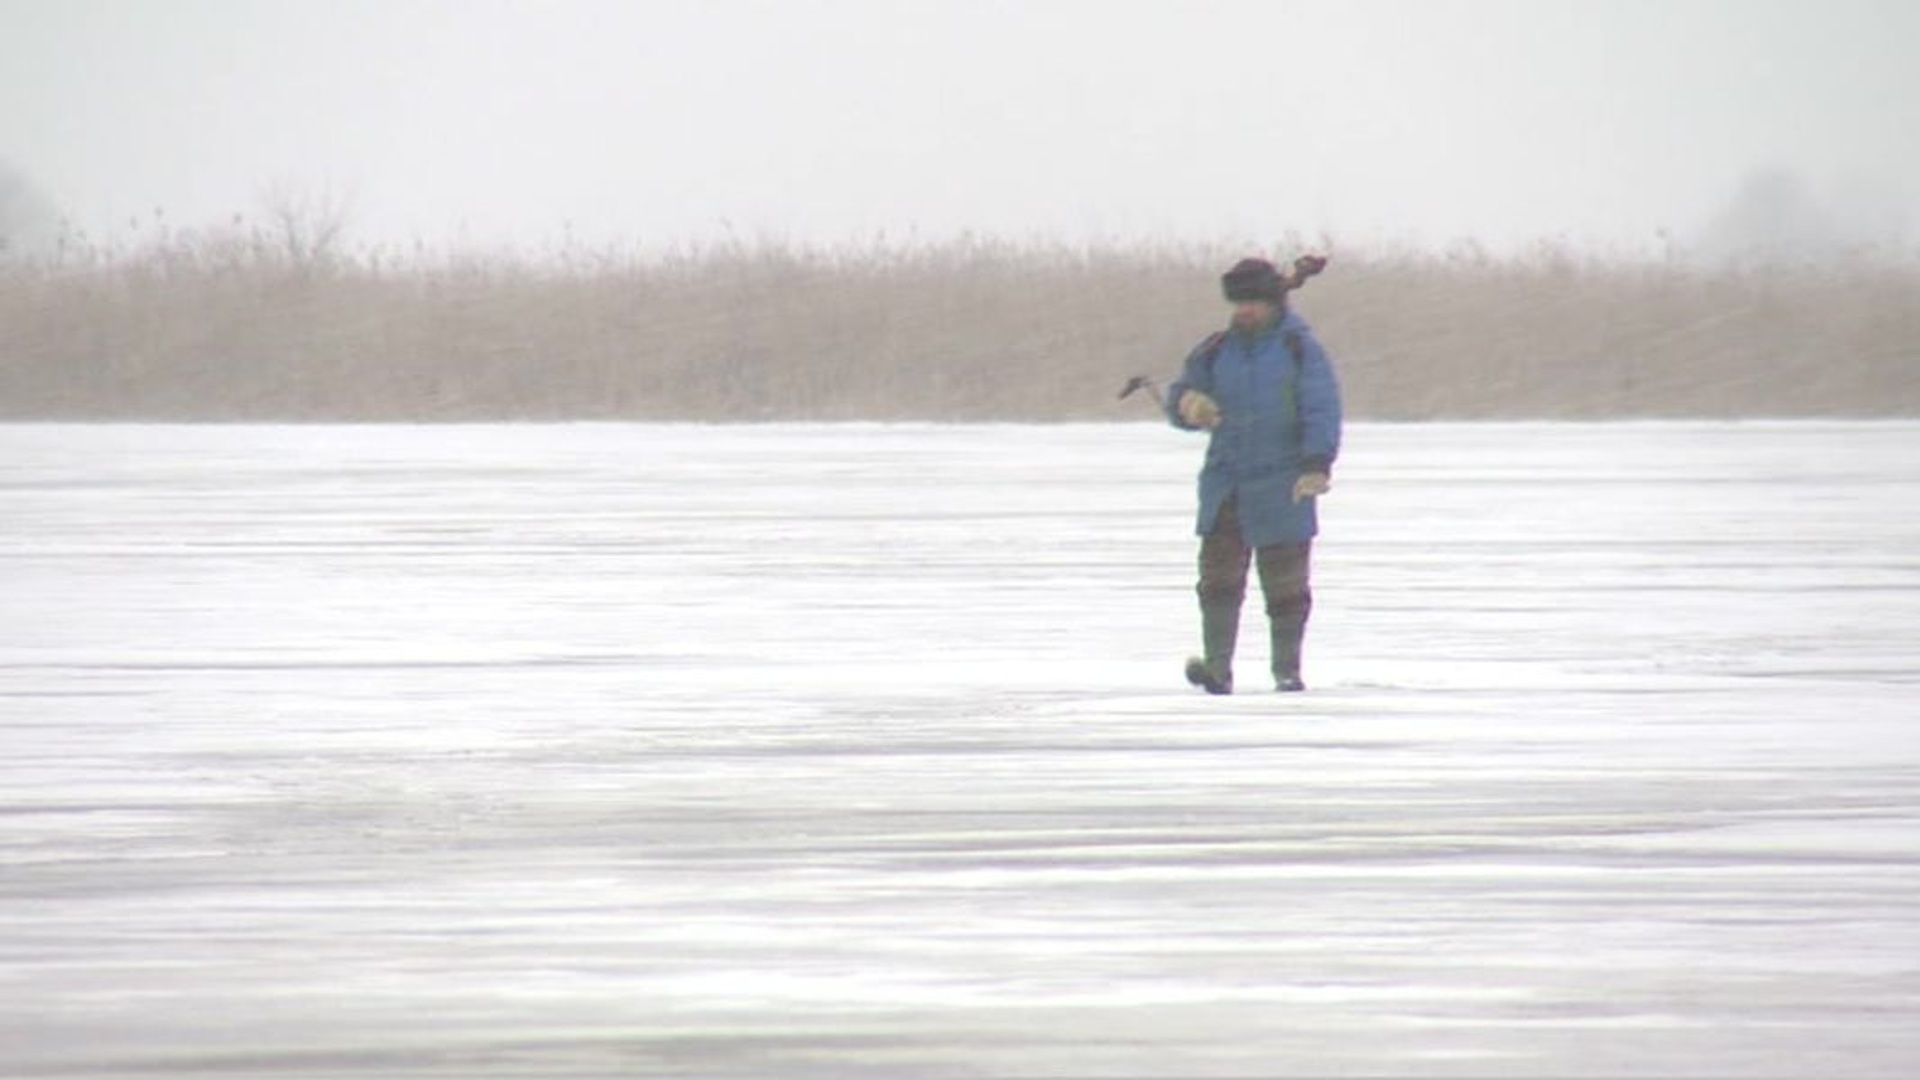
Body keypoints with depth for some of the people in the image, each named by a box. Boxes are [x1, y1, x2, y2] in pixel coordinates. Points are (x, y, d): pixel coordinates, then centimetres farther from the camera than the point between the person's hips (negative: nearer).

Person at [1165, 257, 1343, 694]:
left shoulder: (1301, 349, -1)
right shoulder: (1217, 351, 10)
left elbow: (1322, 411, -9)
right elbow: (1180, 395, 12)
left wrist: (1316, 466, -22)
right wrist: (1188, 404, -14)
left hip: (1282, 488, -3)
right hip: (1225, 485, 3)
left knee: (1285, 580, 3)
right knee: (1219, 572, -9)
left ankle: (1287, 669, 11)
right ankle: (1217, 666, -13)